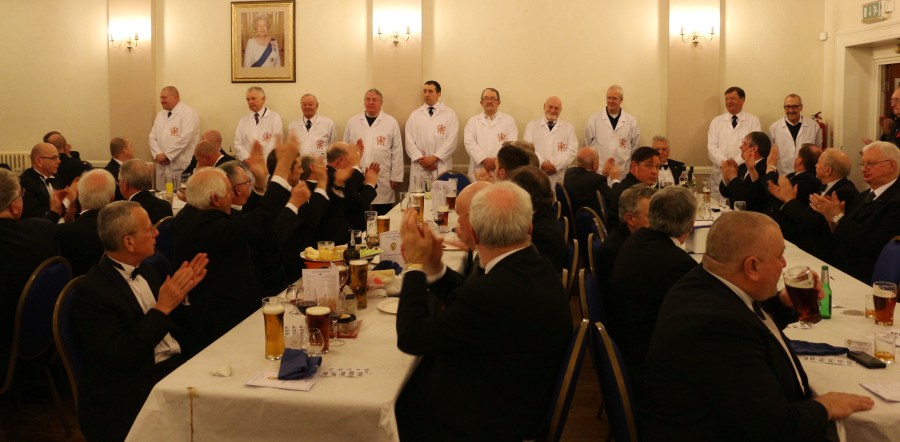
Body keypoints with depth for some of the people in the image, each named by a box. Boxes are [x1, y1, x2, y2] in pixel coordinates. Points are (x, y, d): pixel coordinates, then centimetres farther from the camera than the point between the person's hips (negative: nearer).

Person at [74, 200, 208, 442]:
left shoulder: (146, 272, 12)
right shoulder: (91, 292, -12)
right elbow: (118, 357, -18)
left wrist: (181, 292, 2)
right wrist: (162, 308, -18)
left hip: (176, 366, 8)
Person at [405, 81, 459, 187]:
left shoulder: (450, 114, 5)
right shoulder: (414, 115, 12)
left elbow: (451, 140, -3)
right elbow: (409, 141, 6)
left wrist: (434, 157, -12)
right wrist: (421, 159, -8)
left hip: (442, 168, -2)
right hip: (419, 168, 2)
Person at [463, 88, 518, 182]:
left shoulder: (509, 120, 11)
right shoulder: (473, 121, 14)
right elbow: (469, 143, 1)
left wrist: (498, 160, -12)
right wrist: (484, 160, -12)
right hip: (478, 173, 1)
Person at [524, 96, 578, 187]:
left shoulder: (568, 127, 11)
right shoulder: (532, 126, 10)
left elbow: (572, 150, 2)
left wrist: (555, 165, -10)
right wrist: (542, 163, -14)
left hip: (559, 178, 1)